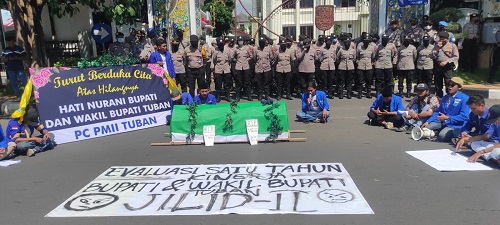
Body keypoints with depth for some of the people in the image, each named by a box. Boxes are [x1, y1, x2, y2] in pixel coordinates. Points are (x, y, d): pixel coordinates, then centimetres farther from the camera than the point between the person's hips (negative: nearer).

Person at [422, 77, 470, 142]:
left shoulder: (464, 99, -10)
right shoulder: (445, 98, 12)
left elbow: (464, 116, -17)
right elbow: (438, 112, 12)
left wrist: (447, 117, -24)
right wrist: (428, 122, -2)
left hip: (455, 125, -6)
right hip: (442, 122, 6)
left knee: (442, 136, -31)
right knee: (425, 128, -12)